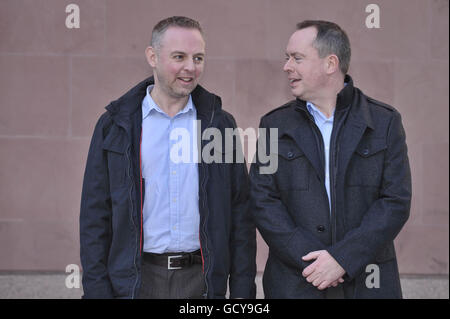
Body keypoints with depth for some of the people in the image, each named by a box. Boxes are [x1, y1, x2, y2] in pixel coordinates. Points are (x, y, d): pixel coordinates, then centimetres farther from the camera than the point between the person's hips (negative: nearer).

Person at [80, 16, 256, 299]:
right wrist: (97, 289, -5)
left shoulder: (219, 124, 5)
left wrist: (242, 290, 0)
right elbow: (95, 216, 1)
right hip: (136, 280, -1)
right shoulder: (116, 125, 1)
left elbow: (240, 214, 5)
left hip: (201, 278, 1)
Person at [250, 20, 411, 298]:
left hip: (367, 282, 0)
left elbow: (396, 201, -5)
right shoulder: (275, 124, 5)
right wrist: (307, 258, -14)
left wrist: (343, 258, -14)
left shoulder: (385, 122, 1)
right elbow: (263, 200, -2)